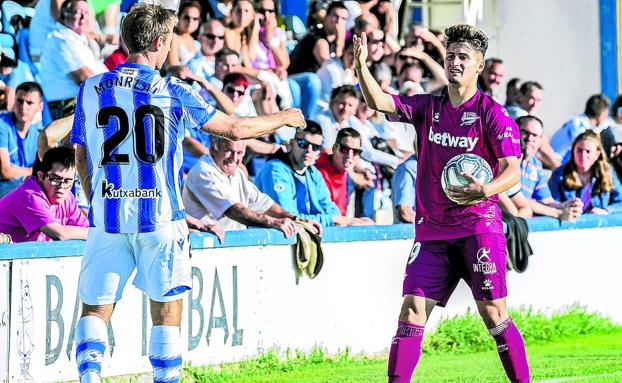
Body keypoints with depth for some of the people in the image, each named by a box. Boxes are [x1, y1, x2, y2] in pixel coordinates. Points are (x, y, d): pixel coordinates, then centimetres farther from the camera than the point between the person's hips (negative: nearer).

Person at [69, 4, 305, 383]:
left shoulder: (91, 88, 5)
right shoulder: (173, 92, -2)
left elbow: (81, 157, 11)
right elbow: (235, 128, 4)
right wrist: (285, 118, 20)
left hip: (107, 216, 2)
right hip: (160, 217, -2)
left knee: (95, 308, 6)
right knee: (167, 310, 8)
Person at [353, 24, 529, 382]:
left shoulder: (493, 114, -4)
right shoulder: (428, 107, 10)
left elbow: (513, 171, -10)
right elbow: (380, 102, -2)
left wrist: (485, 190, -31)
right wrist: (362, 66, -19)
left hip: (478, 227, -4)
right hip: (432, 230, 4)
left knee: (494, 313, -6)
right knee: (412, 309, -3)